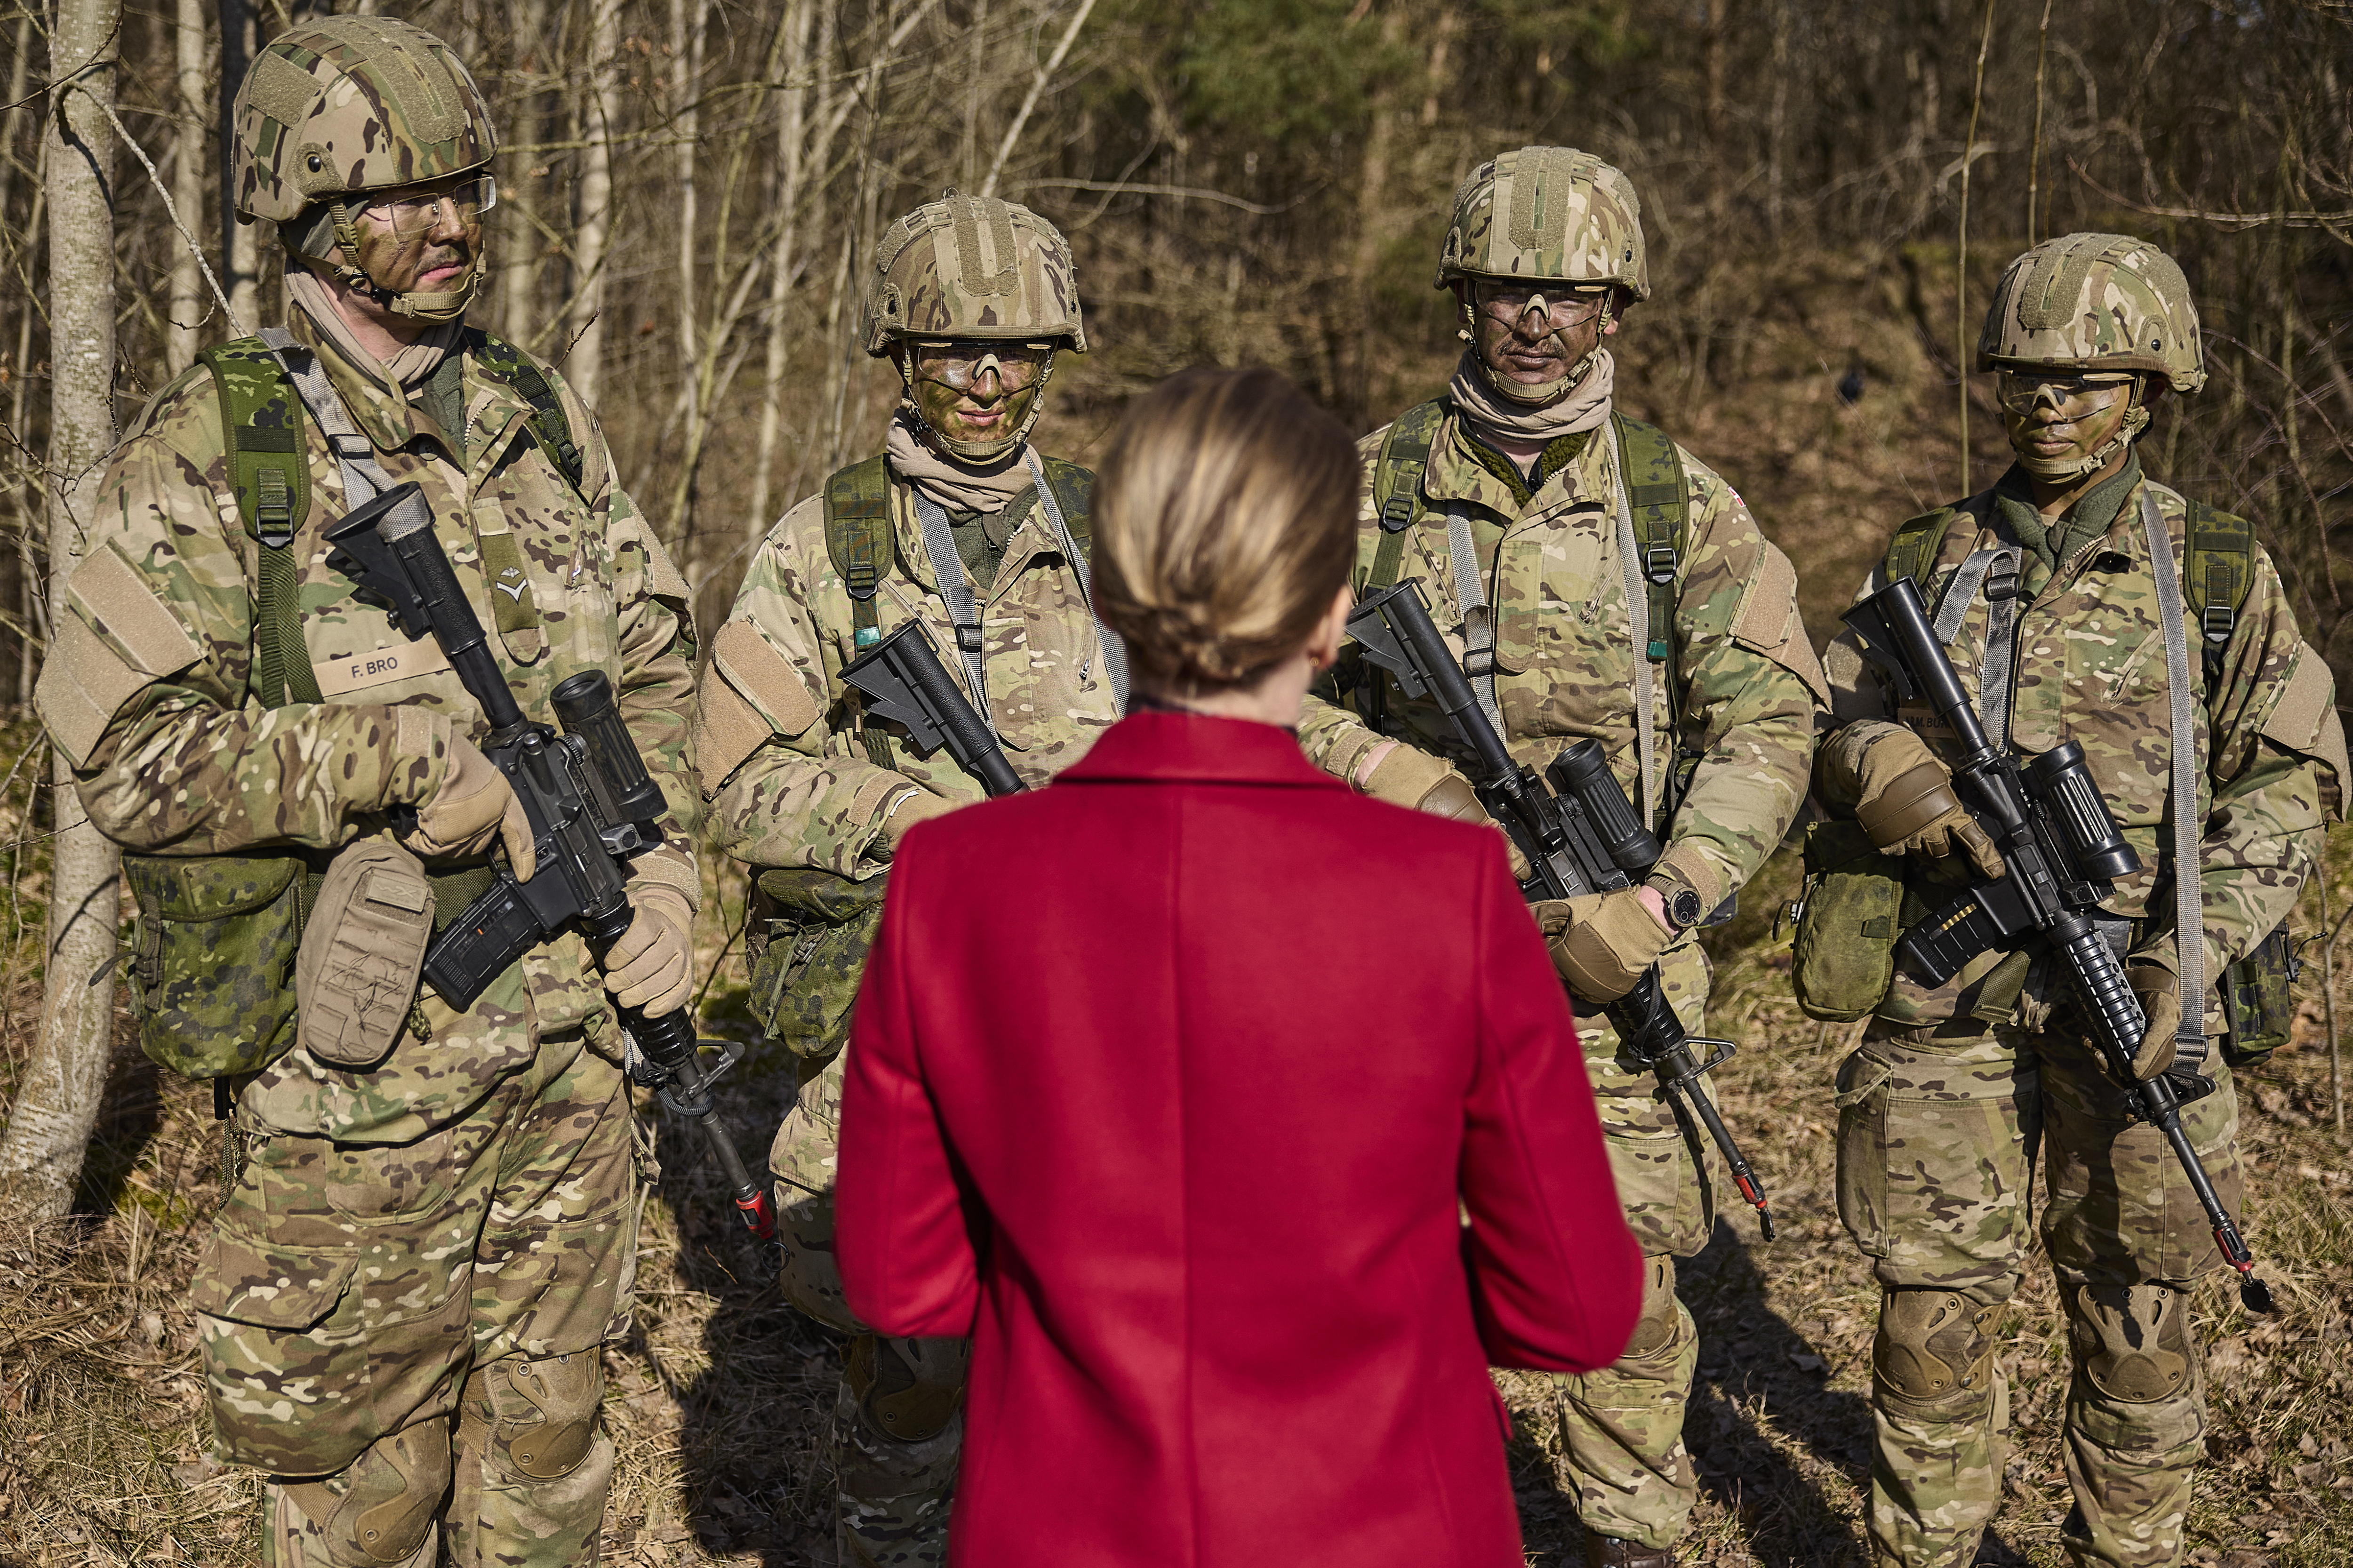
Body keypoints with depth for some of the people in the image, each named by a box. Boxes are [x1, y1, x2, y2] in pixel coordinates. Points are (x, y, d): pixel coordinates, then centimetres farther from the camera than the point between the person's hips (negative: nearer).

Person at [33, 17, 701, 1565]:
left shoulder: (544, 418, 7)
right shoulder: (208, 455, -10)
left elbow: (653, 654, 15)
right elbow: (126, 751, -16)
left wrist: (664, 859, 1)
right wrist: (411, 755, -20)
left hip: (571, 1043, 5)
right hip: (366, 1065, -4)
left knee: (548, 1442, 18)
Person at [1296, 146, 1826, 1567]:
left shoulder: (1682, 502, 2)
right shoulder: (1373, 486, 2)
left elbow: (1771, 717, -3)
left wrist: (1666, 901, -15)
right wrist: (1384, 771, -16)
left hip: (1607, 952, 0)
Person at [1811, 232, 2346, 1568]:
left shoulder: (2218, 574, 3)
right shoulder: (1929, 563, 9)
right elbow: (1839, 719, 12)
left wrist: (2186, 956, -11)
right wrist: (1916, 791, -11)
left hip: (2133, 994, -1)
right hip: (1949, 992, 1)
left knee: (2134, 1307, 8)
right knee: (1935, 1299, 5)